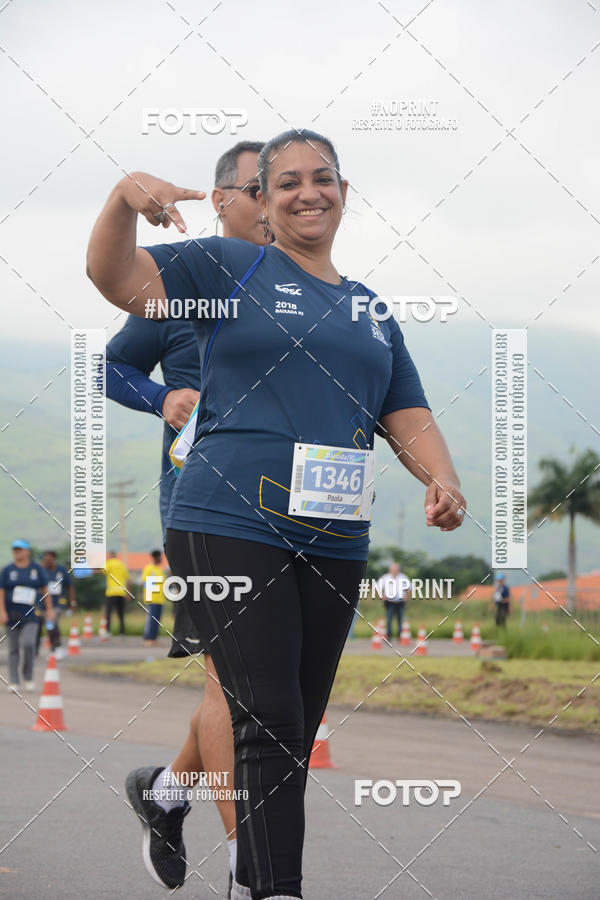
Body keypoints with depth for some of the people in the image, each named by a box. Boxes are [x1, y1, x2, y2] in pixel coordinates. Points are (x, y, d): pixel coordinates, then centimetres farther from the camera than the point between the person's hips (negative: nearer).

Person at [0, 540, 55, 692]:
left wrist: (49, 609, 4)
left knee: (28, 643, -20)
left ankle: (28, 677, -2)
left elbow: (45, 590, 9)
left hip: (29, 615, -1)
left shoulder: (37, 569, 4)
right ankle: (13, 682, 10)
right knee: (13, 649, 3)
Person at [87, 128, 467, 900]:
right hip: (229, 529, -5)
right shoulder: (232, 269, 5)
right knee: (269, 724, -13)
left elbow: (408, 416, 18)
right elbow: (114, 277, -4)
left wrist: (441, 479, -2)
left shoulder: (371, 312, 20)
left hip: (333, 543, 5)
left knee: (297, 733, 9)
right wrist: (125, 199, -23)